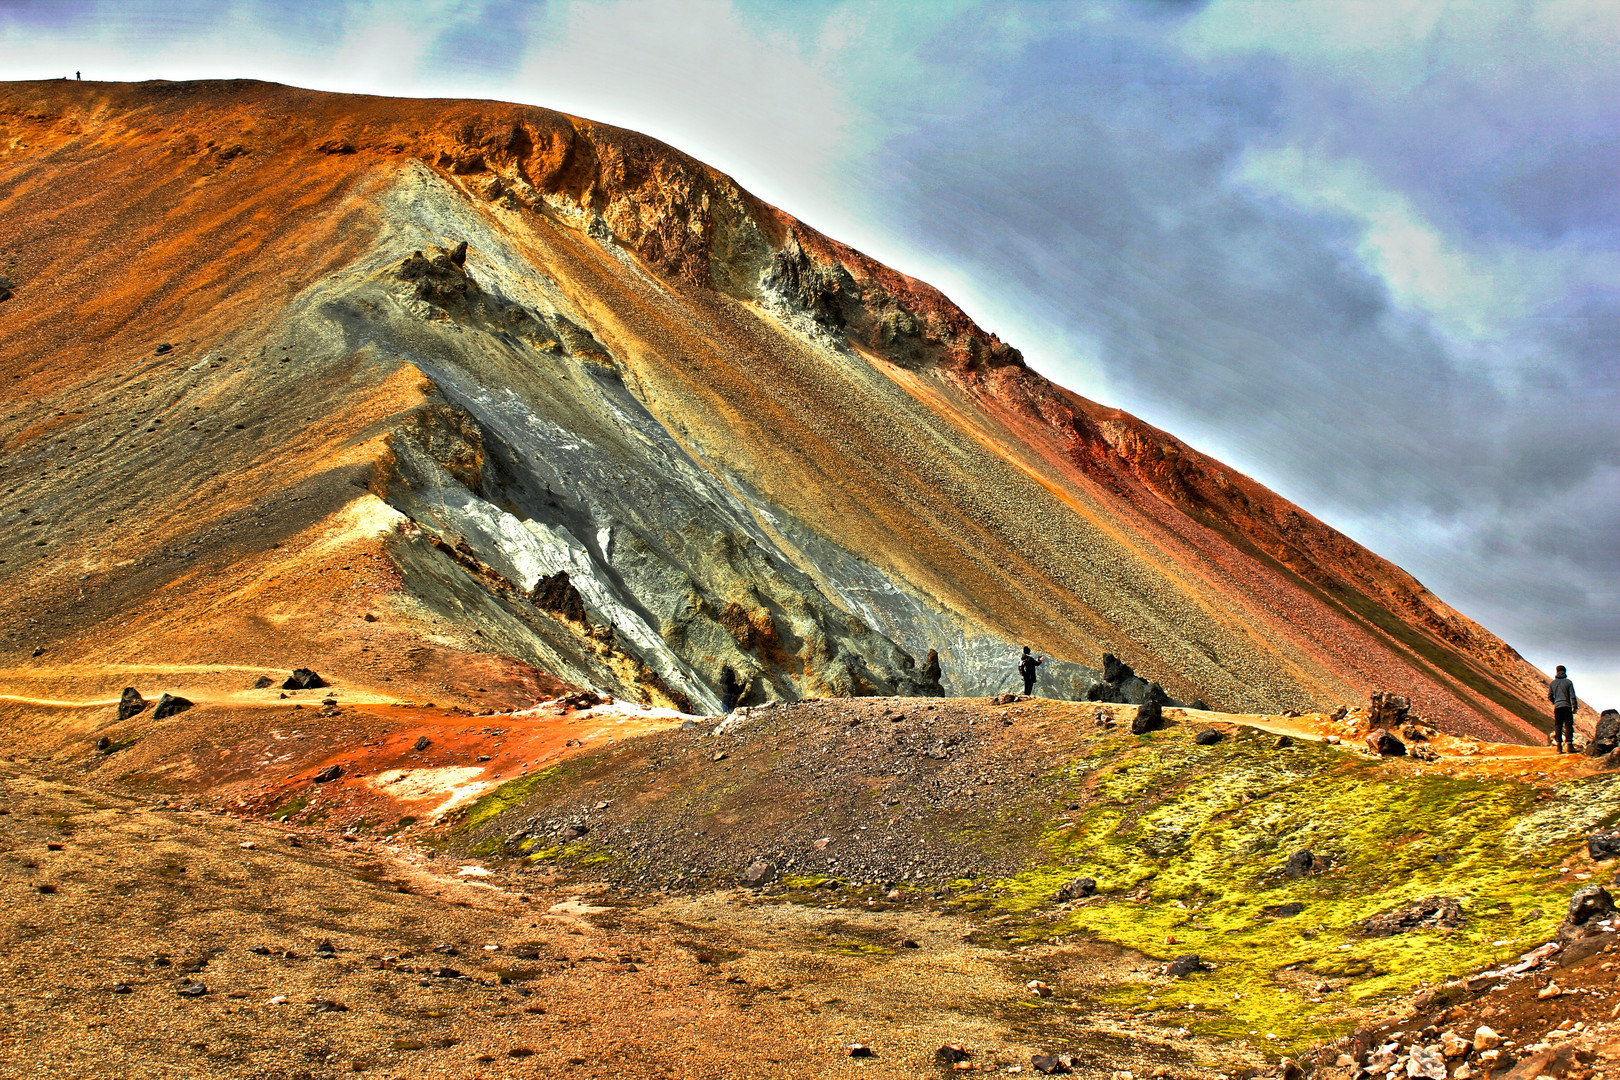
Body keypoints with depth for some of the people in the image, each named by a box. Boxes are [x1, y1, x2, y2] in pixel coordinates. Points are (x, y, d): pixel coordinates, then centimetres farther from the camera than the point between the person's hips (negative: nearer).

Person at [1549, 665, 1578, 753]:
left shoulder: (1552, 683, 7)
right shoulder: (1568, 682, -1)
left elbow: (1550, 697, 10)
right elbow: (1572, 696, -4)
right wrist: (1574, 707, 2)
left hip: (1557, 707, 3)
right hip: (1567, 706, -3)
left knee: (1558, 726, 5)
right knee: (1568, 726, -1)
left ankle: (1559, 747, 2)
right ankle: (1569, 745, -6)